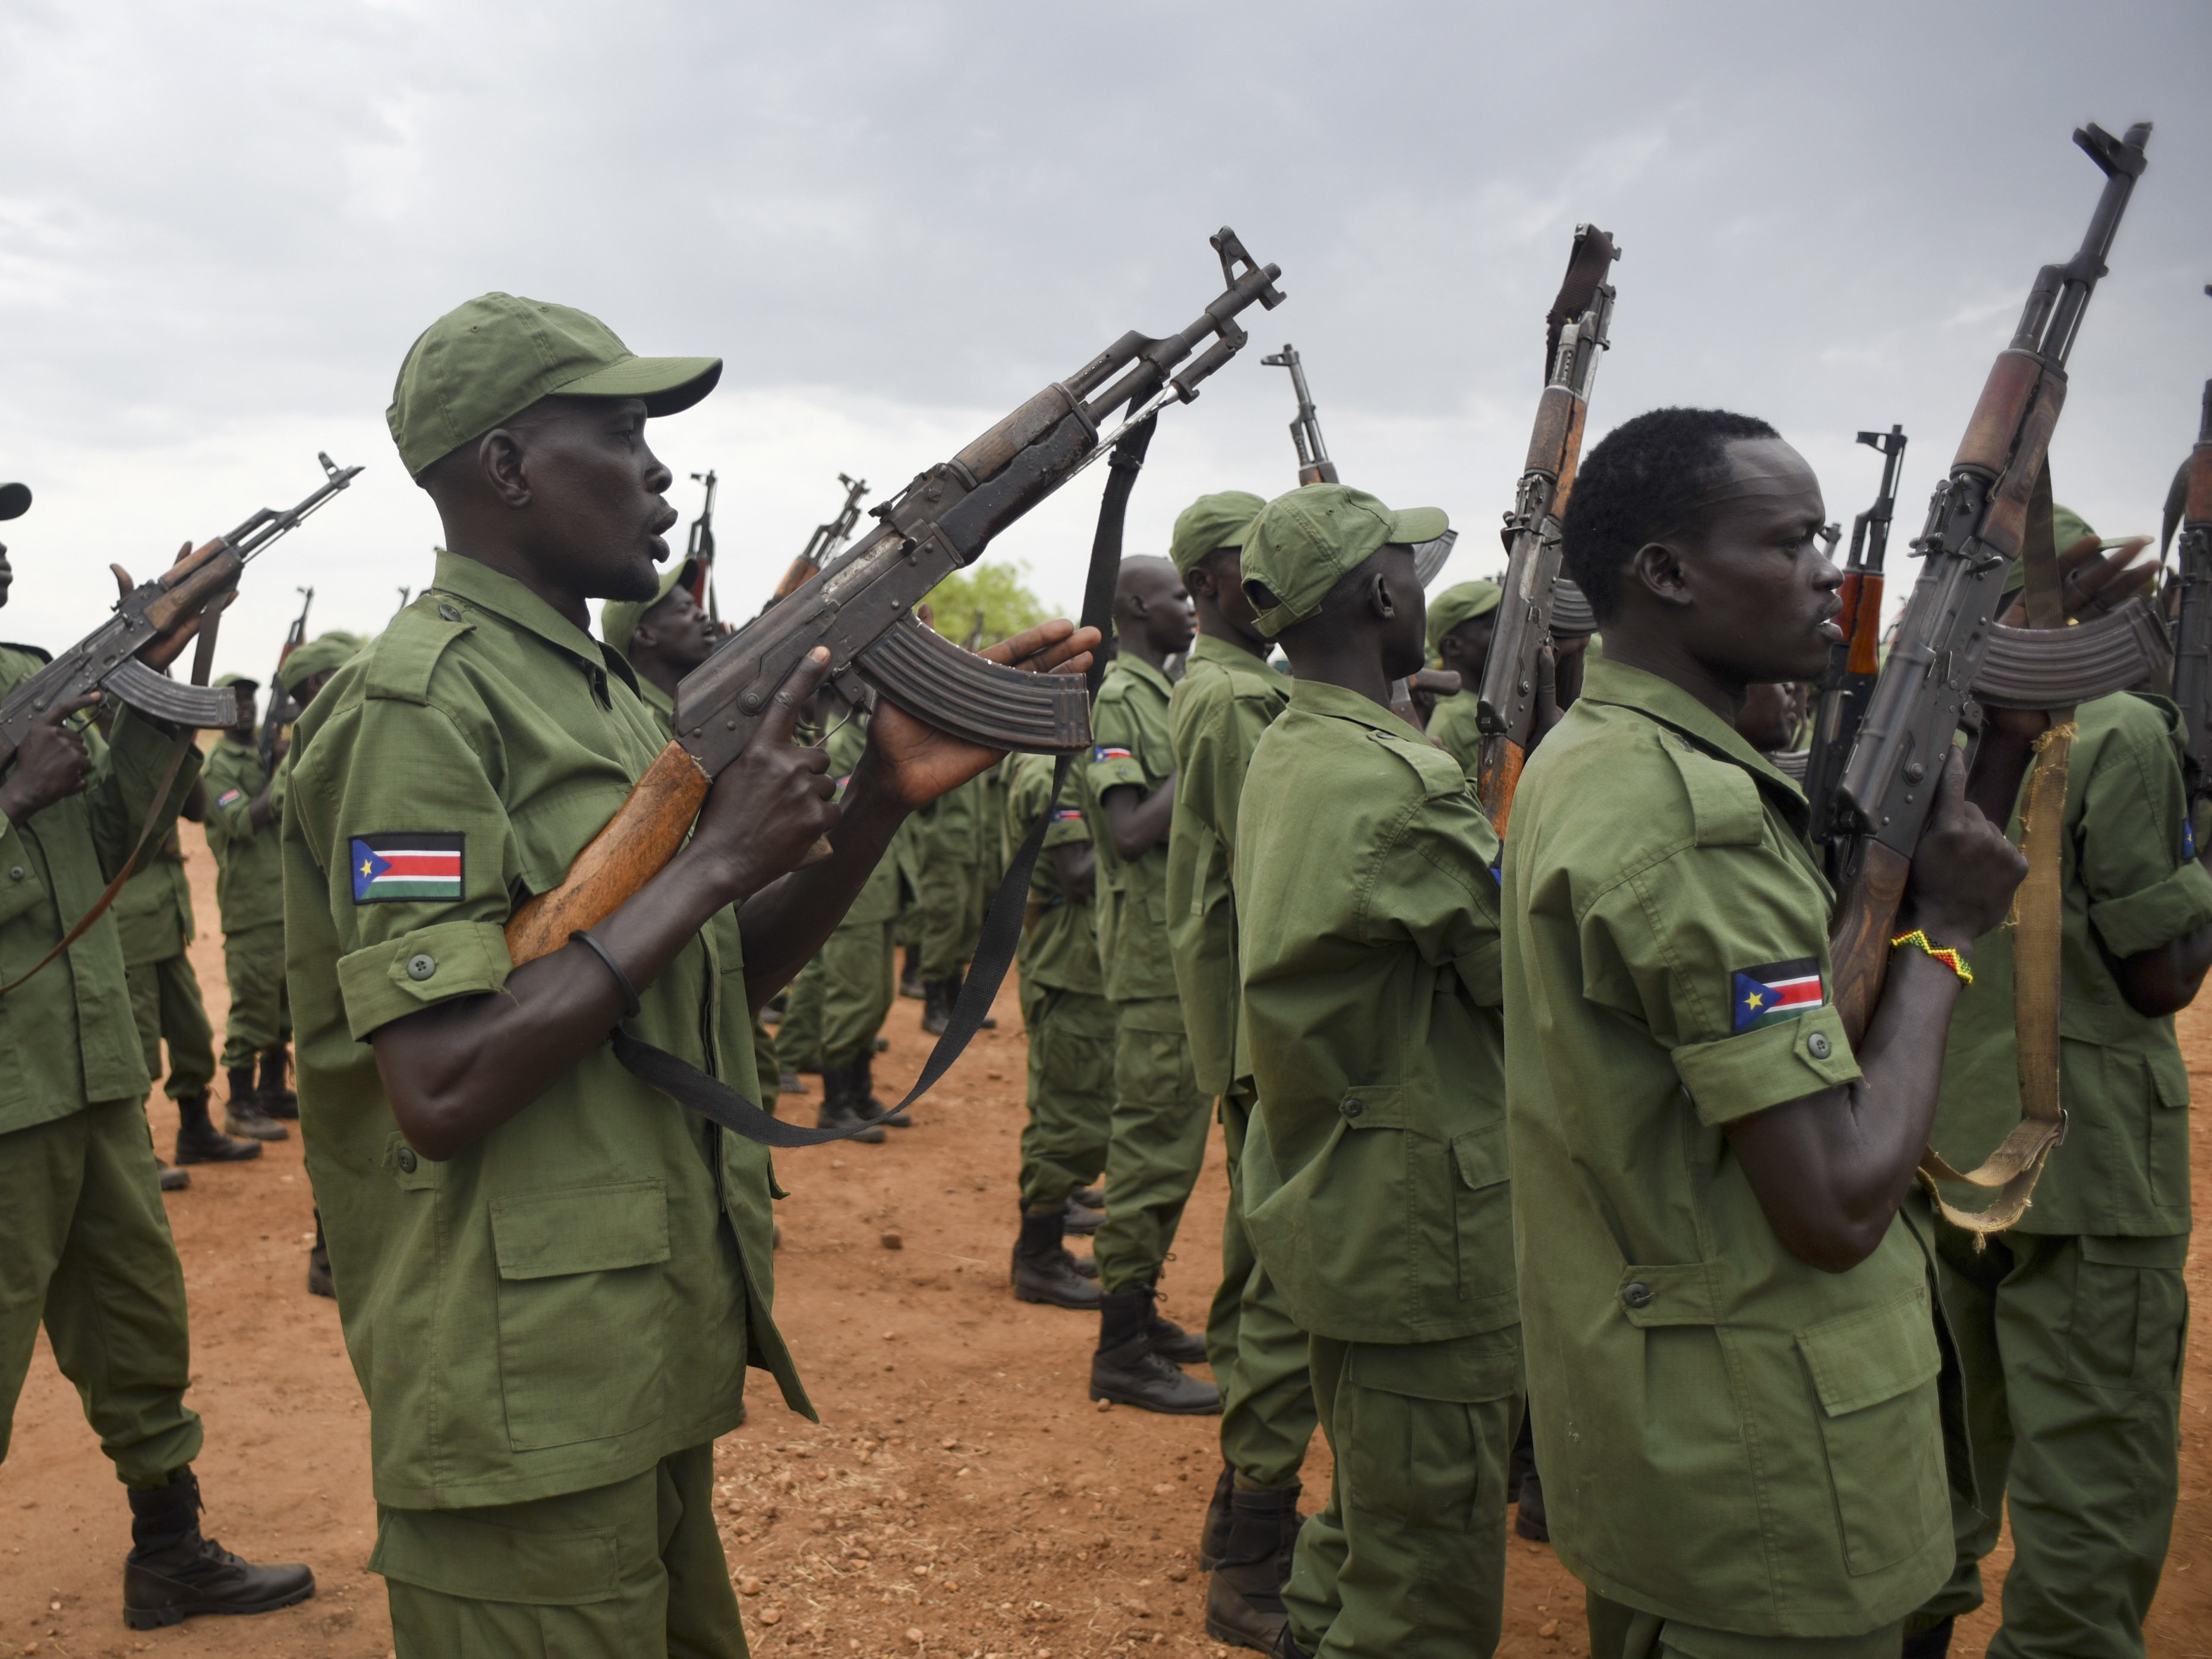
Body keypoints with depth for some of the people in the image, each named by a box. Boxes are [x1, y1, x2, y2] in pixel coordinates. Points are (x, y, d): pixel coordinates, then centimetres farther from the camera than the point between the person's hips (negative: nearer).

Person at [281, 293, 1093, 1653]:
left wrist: (889, 796, -1)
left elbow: (729, 980, 13)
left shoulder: (605, 687, 12)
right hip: (529, 1412, -9)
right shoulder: (423, 698, -17)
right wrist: (720, 857, -21)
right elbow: (441, 1092, -25)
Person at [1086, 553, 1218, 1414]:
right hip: (1154, 954, -10)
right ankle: (1123, 1351, 0)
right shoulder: (1117, 700, -12)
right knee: (1155, 1145, -7)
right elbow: (1130, 832, -22)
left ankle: (1139, 1311, 26)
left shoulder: (1165, 695, 17)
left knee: (1168, 1140, 15)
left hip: (1181, 949, 10)